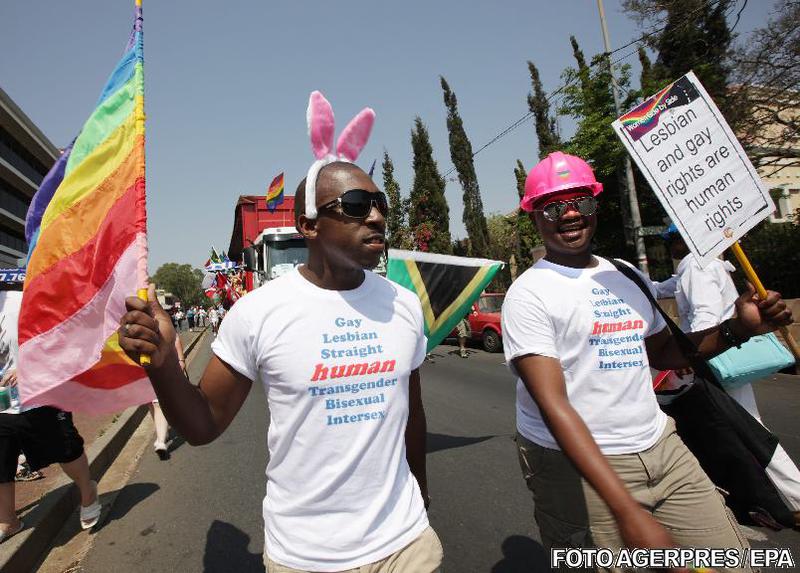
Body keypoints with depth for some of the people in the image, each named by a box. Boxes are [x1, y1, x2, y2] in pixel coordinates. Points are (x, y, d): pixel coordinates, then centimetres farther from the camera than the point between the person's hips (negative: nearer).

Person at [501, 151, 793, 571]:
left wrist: (738, 329, 4)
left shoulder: (627, 276, 9)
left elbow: (660, 353, 20)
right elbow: (553, 405, -21)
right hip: (579, 465, -6)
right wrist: (626, 511, -26)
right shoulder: (528, 293, -13)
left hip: (662, 447, 6)